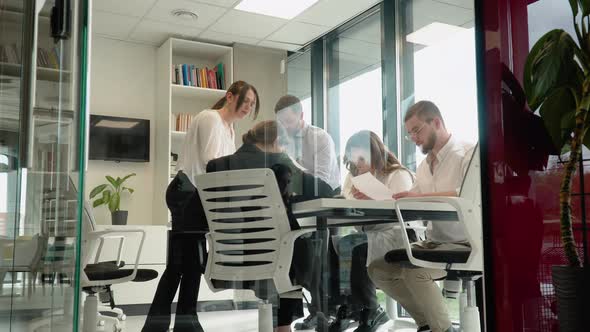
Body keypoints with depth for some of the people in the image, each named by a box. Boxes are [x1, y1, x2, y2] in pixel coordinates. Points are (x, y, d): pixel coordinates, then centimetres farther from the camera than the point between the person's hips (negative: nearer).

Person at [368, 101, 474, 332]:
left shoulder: (468, 154, -9)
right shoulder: (423, 166, 15)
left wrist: (421, 196, -31)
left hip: (464, 244, -8)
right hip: (434, 242, 8)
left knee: (414, 271, -29)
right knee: (378, 269, 0)